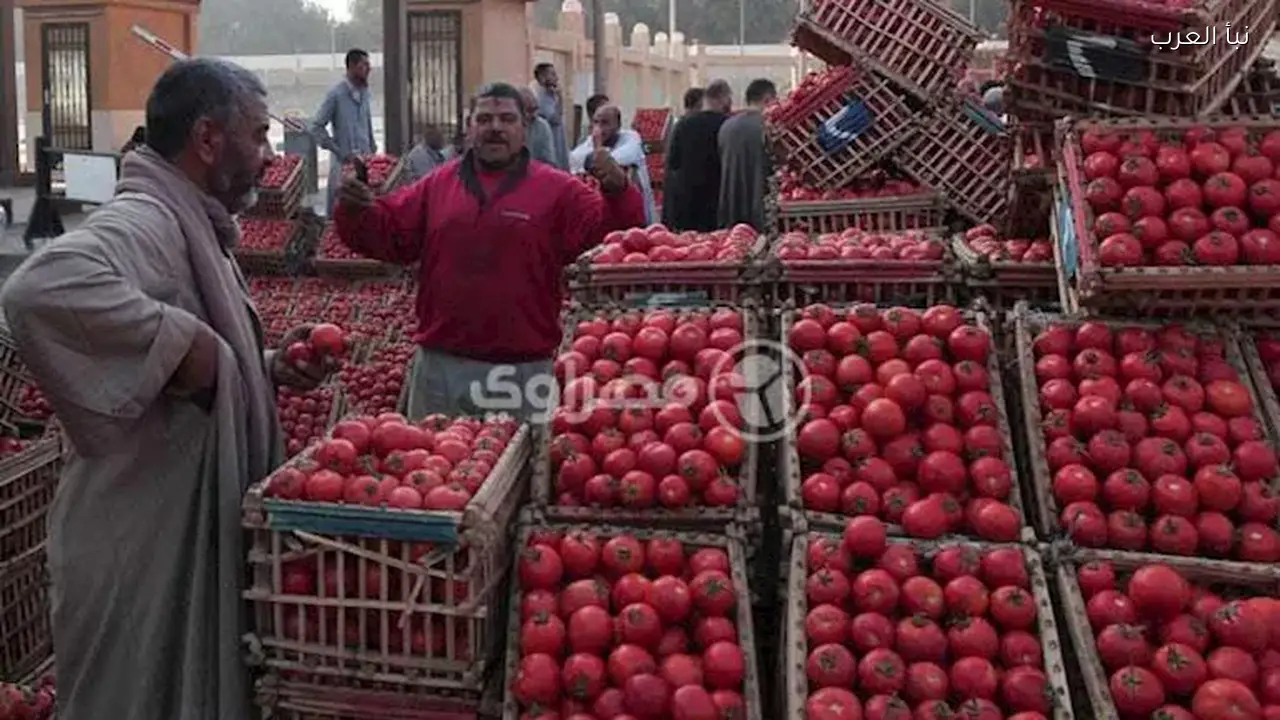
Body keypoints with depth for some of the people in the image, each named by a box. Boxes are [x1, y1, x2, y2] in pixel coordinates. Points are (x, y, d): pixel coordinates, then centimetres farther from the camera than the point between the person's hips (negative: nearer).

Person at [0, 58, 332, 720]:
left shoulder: (188, 226, 13)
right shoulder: (143, 222, -21)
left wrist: (267, 369, 7)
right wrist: (172, 337, -33)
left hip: (187, 522, 10)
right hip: (143, 536, -10)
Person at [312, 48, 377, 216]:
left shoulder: (364, 92, 9)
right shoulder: (336, 94, -9)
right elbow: (317, 126, -9)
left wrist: (372, 147, 12)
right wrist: (335, 149, -11)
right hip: (343, 159, -5)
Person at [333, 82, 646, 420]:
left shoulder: (558, 190, 1)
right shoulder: (437, 185, 10)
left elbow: (610, 232, -8)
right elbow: (387, 234, 12)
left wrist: (616, 191, -27)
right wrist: (356, 211, -8)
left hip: (524, 371, -2)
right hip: (440, 366, 3)